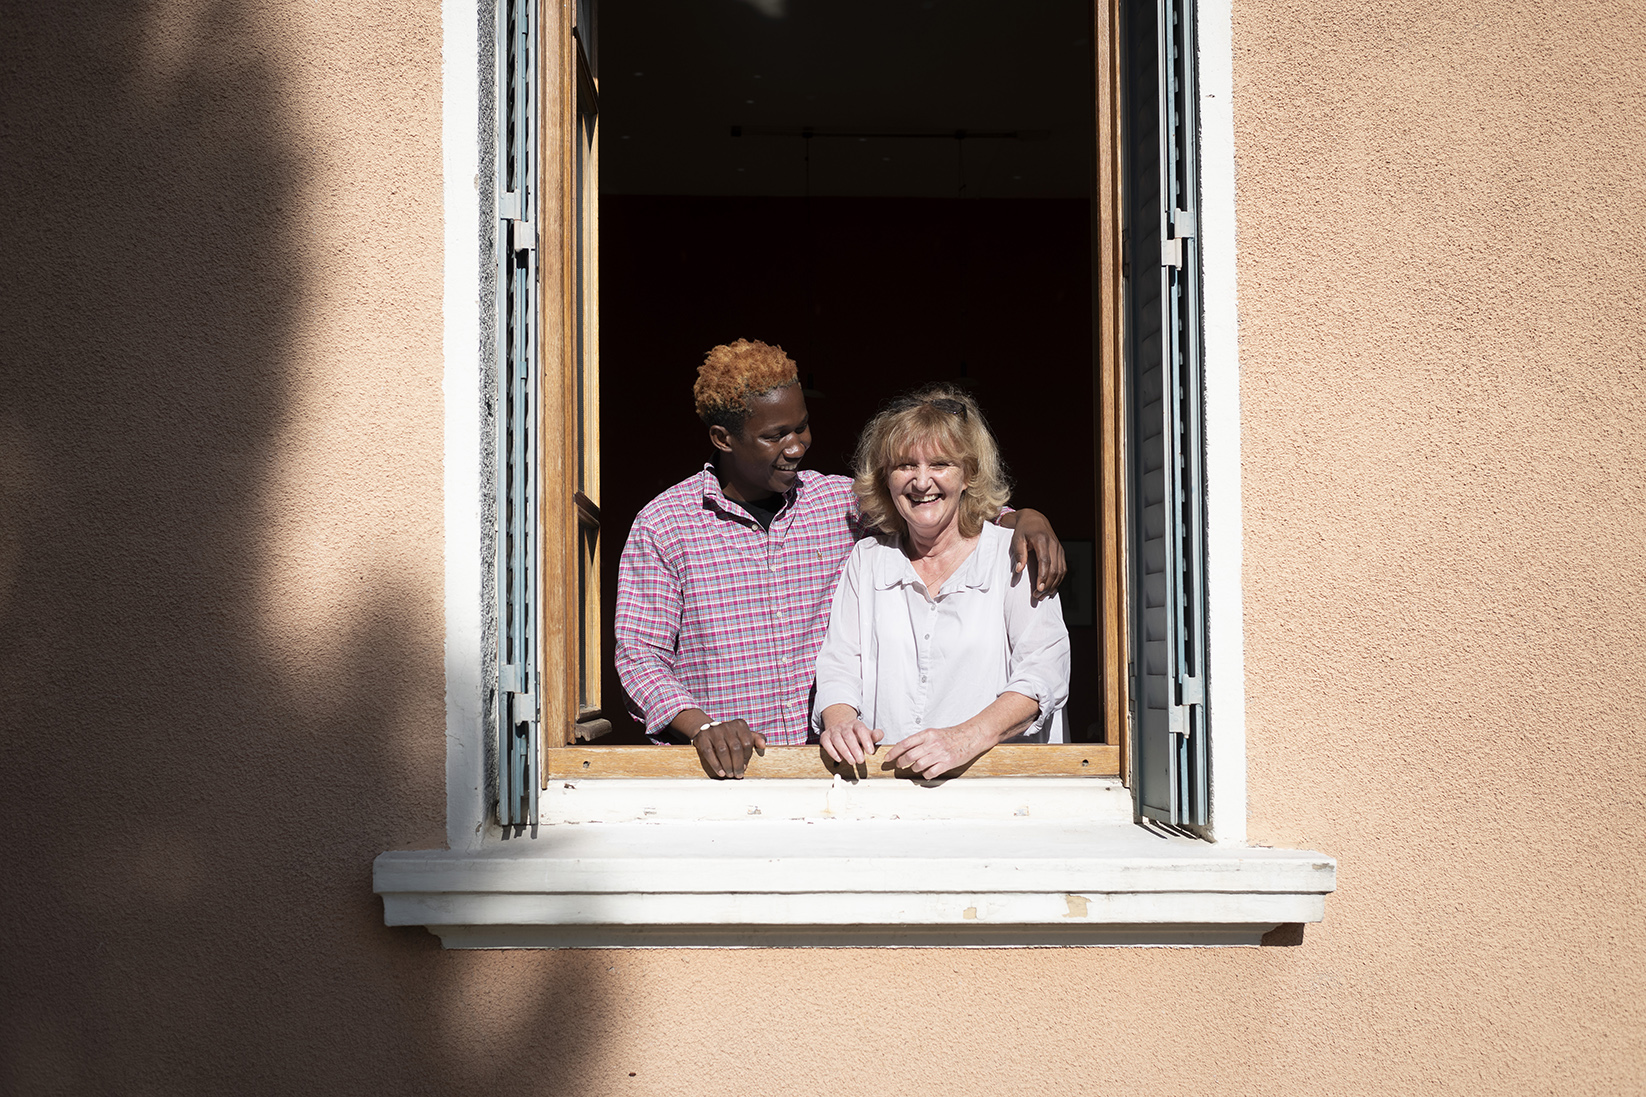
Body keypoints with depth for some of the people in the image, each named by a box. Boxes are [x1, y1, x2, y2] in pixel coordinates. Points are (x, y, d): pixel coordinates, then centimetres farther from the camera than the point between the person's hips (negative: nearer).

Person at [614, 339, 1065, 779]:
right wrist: (702, 726, -16)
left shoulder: (842, 502, 10)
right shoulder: (661, 524, 1)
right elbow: (639, 656, 0)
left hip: (825, 762, 3)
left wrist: (1022, 519, -3)